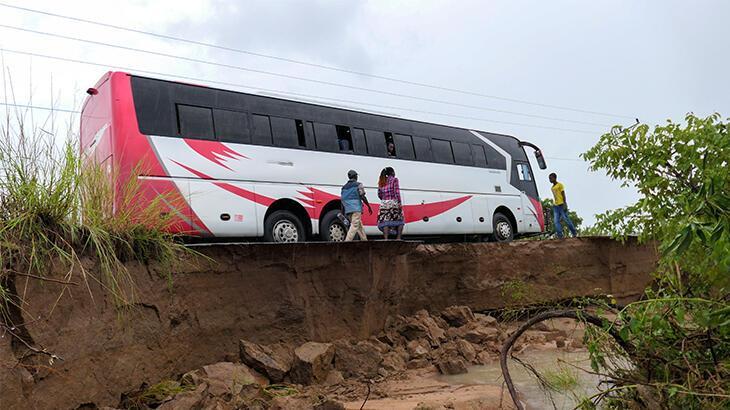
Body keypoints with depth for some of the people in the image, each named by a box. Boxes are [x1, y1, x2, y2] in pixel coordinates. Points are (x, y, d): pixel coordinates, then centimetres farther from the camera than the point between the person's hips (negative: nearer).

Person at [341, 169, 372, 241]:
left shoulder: (344, 187, 18)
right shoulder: (358, 185, 1)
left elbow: (342, 200, 15)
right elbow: (363, 197, -6)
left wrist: (343, 214, 17)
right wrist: (369, 207, 2)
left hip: (348, 210, 7)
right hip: (356, 209, -7)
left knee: (360, 226, 15)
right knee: (354, 226, -11)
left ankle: (365, 240, 20)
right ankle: (347, 241, -24)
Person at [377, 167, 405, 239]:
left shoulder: (382, 181, 15)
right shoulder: (394, 179, 1)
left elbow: (379, 194, 12)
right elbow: (397, 192, -9)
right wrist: (399, 203, -10)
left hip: (384, 203, 4)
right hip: (393, 202, -4)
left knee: (385, 221, 1)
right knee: (399, 221, 7)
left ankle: (386, 239, -7)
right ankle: (398, 238, 1)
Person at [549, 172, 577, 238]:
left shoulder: (560, 185, -3)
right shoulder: (552, 188, 18)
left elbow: (563, 195, -8)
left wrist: (565, 205, -15)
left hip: (561, 205, -7)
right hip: (556, 206, 7)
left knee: (566, 219, -5)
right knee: (556, 221, -4)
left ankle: (574, 233, 7)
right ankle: (560, 235, -6)